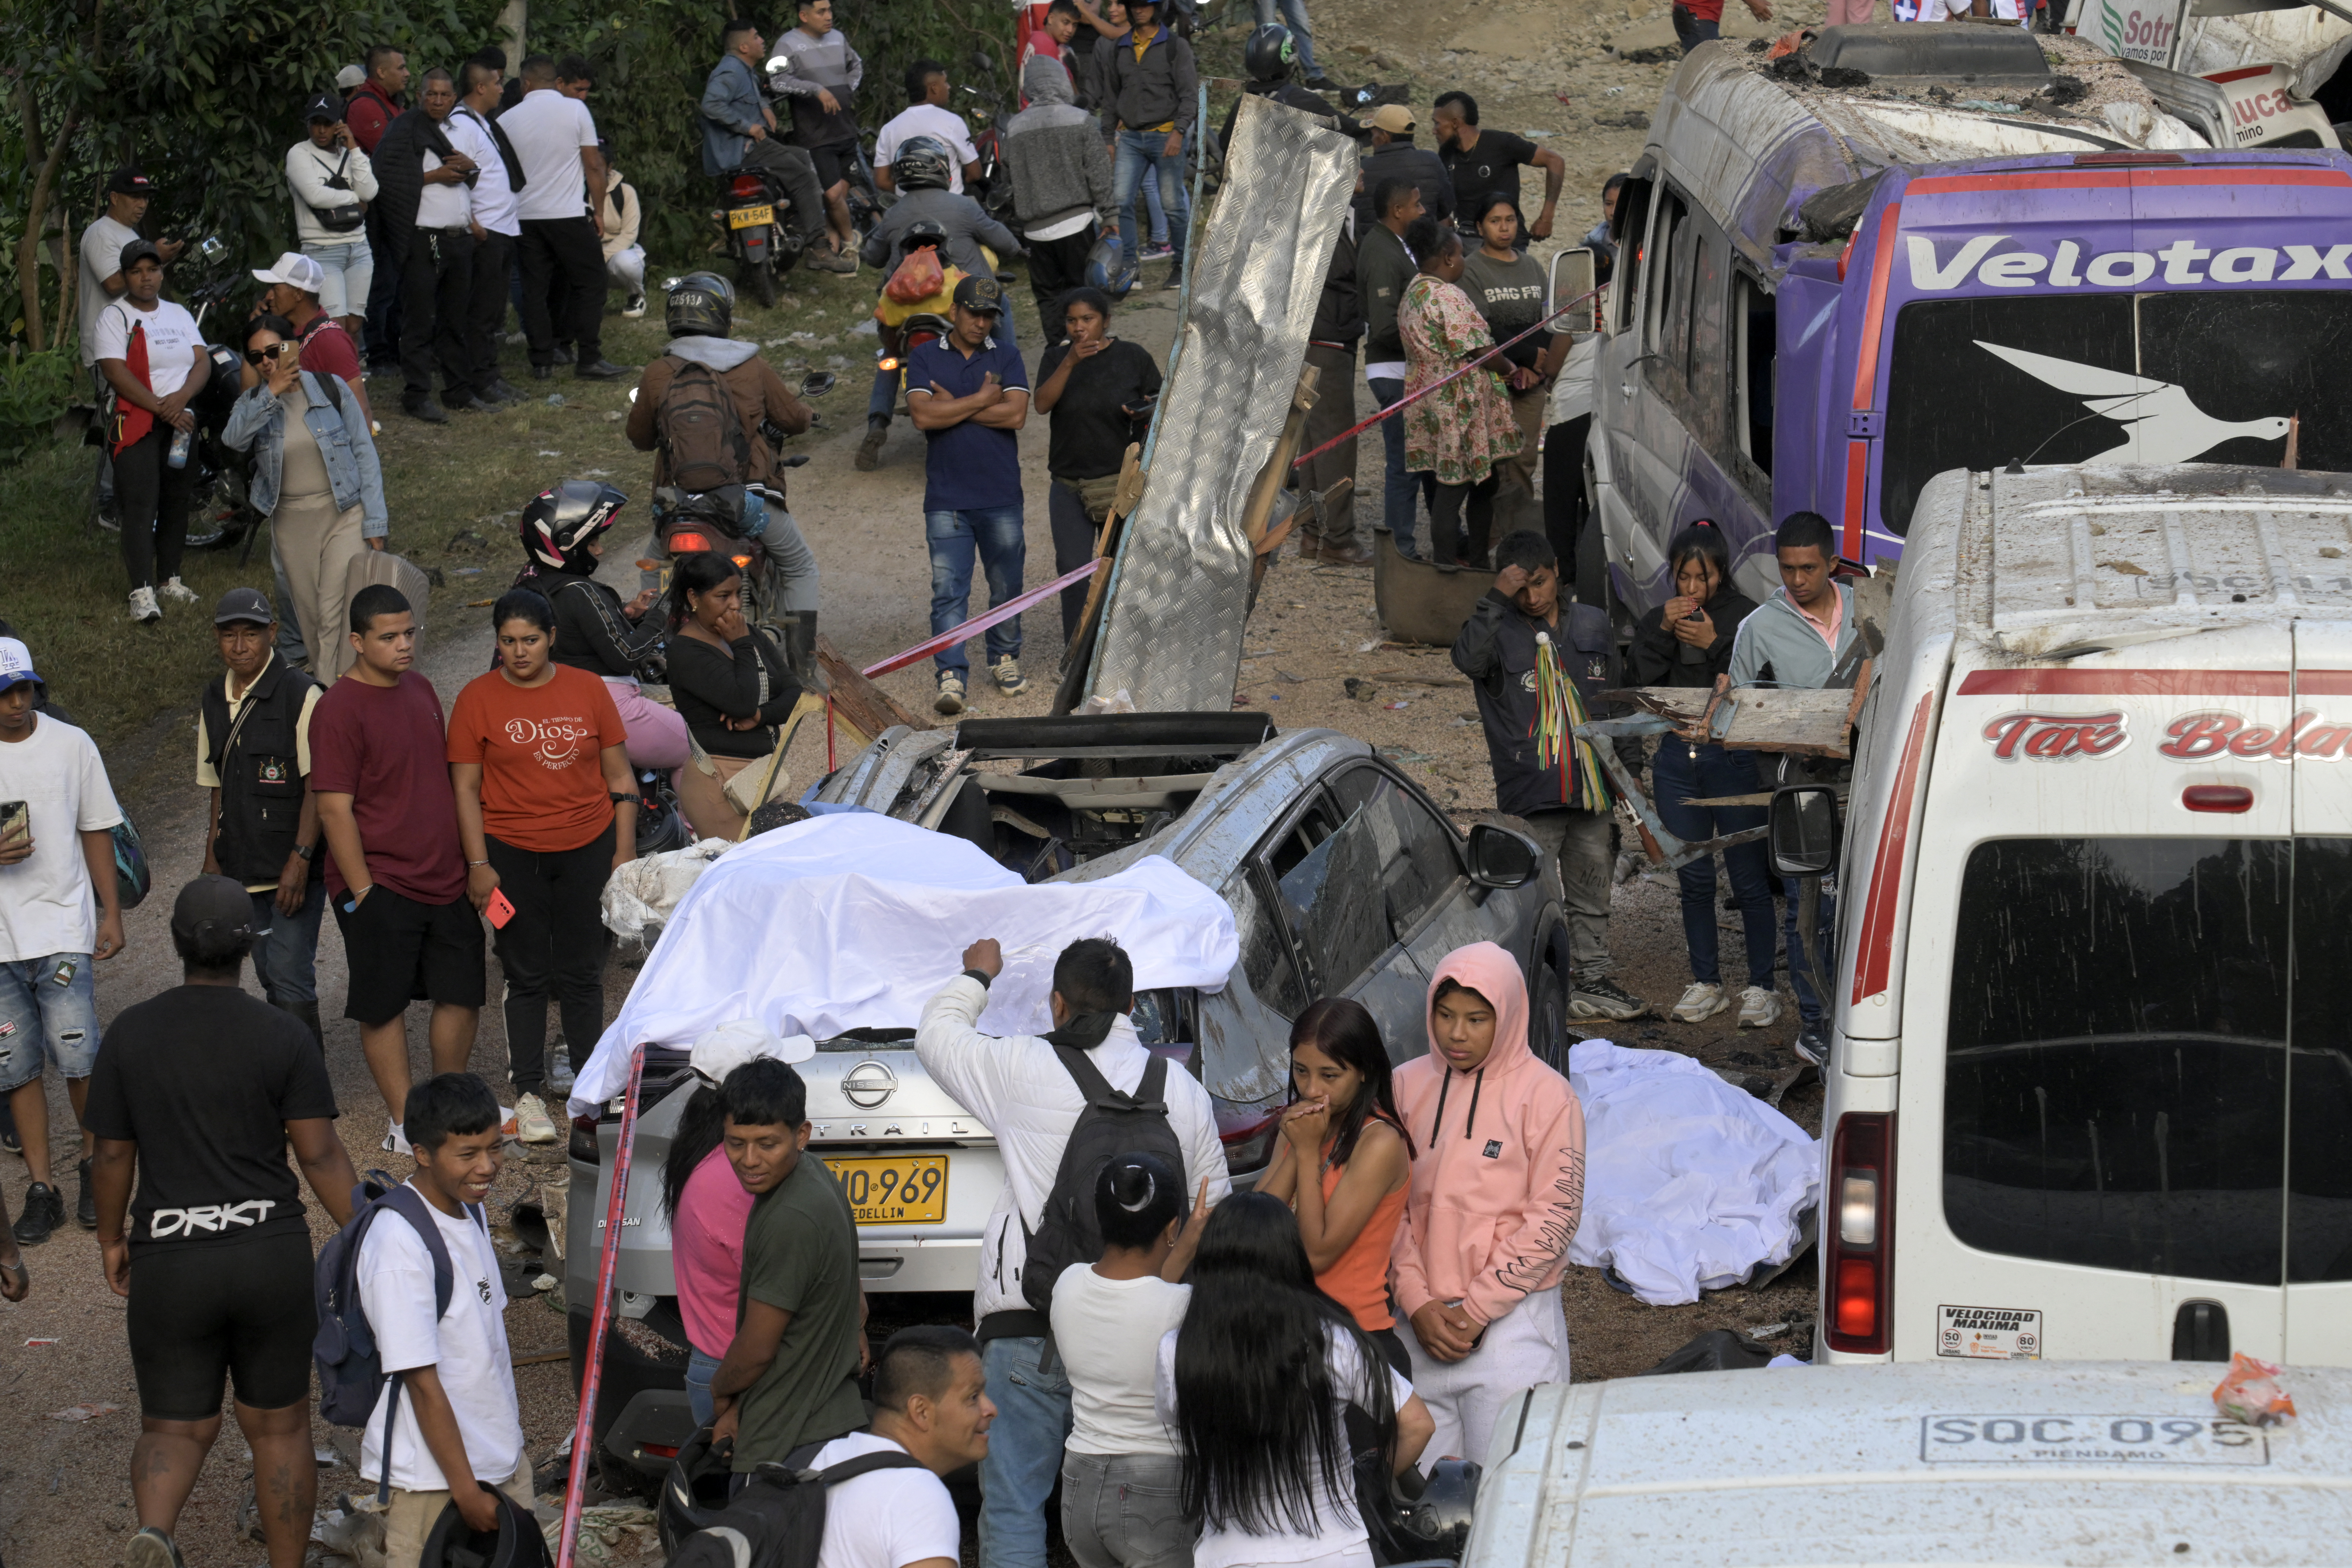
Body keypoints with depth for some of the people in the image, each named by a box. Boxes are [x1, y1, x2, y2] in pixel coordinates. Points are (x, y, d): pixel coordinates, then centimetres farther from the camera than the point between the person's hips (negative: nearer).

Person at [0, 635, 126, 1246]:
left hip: (62, 928, -1)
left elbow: (97, 831, 10)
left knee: (78, 1057, -6)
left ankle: (94, 1170, 14)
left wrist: (111, 914, 8)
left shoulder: (70, 745, 2)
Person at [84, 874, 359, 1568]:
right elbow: (321, 1155, -10)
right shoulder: (284, 1038, -8)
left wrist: (112, 1238, 17)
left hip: (170, 1259, 0)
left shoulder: (130, 1034, -5)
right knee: (278, 1425, 16)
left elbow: (111, 1156, 1)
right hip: (272, 1253, 0)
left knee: (174, 1428, 10)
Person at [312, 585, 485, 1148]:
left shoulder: (421, 690, 10)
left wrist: (469, 863, 18)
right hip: (380, 884, -7)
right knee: (384, 1005, 3)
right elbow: (334, 809, -16)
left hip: (445, 880, 7)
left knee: (461, 994, 11)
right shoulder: (339, 709, -14)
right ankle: (404, 1119, 11)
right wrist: (362, 890, -17)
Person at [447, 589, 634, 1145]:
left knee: (583, 974, 6)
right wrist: (478, 864, -8)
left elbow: (619, 775, 8)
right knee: (528, 976, 3)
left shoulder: (586, 689, 3)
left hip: (586, 848, 2)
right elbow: (465, 787, -2)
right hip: (513, 852, -1)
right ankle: (529, 1095, 10)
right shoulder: (478, 699, -2)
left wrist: (625, 849, 2)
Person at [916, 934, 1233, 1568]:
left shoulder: (1025, 1069, -5)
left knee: (1013, 1504, 1)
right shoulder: (1185, 1092, 8)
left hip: (1031, 1332, -4)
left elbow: (936, 1034, 14)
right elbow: (1213, 1213, 14)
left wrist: (975, 977, 33)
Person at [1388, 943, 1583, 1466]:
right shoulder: (1407, 1086, 7)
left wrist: (1476, 1309, -11)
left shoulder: (1545, 1097, -4)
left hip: (1512, 1320, -4)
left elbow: (1553, 1218, -8)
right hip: (1420, 1324, 4)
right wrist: (1418, 1304, -6)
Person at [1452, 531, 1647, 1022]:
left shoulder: (1593, 626, 10)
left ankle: (1592, 978, 24)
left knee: (1592, 893, 14)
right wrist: (1496, 598, -28)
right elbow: (1469, 659, -28)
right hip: (1529, 793, -5)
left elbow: (1613, 701, 19)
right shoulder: (1499, 629, -4)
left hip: (1591, 789, 5)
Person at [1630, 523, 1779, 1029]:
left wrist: (1714, 644, -18)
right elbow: (1637, 681, -1)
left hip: (1733, 757, -5)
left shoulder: (1744, 617, -5)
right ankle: (1706, 984, 21)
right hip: (1677, 756, 5)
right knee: (1694, 879, 11)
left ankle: (1761, 987, 7)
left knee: (1748, 879, -2)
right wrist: (1662, 632, -12)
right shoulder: (1658, 620, 10)